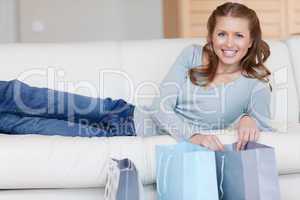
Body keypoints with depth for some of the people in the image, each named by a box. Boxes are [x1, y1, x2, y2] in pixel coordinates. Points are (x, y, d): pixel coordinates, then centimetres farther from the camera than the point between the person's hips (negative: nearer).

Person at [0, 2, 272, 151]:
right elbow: (162, 107, -10)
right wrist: (193, 134, -28)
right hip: (136, 115, 2)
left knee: (90, 132, -17)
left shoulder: (255, 85, -4)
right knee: (54, 103, -11)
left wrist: (250, 119, -30)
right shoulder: (193, 55, -2)